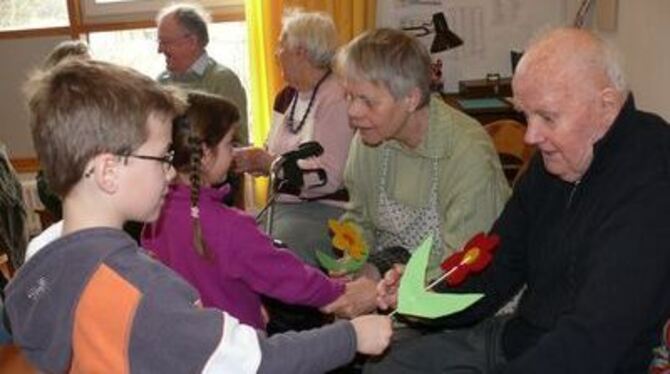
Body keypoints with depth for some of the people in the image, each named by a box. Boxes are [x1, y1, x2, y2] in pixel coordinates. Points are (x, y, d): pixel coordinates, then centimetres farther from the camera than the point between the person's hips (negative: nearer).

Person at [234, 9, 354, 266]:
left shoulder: (338, 98, -12)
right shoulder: (286, 97, 14)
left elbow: (328, 176, -20)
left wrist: (264, 161, -17)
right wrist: (251, 160, -3)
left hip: (326, 210, -7)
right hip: (281, 204, 7)